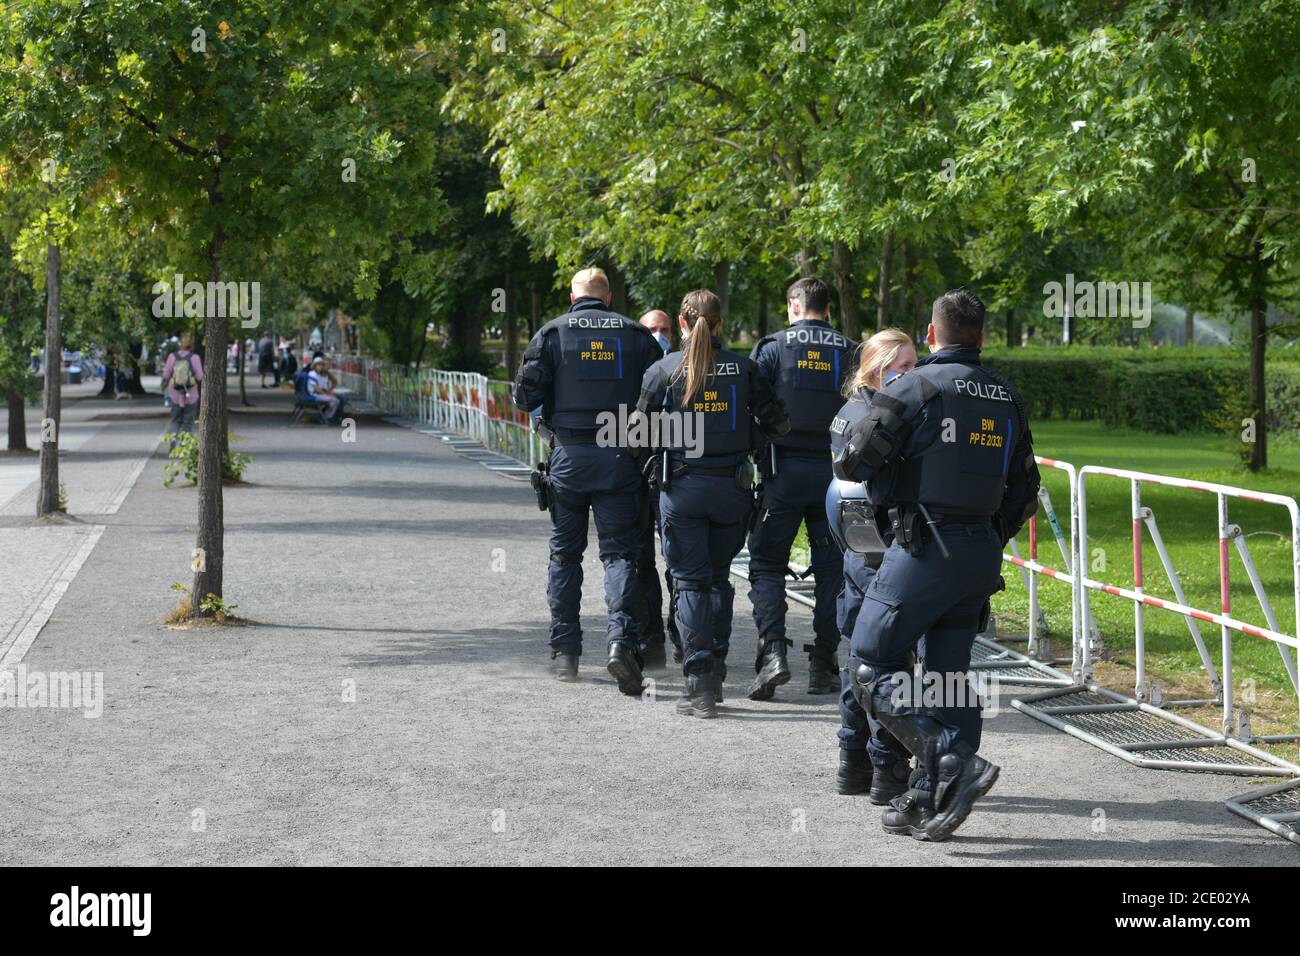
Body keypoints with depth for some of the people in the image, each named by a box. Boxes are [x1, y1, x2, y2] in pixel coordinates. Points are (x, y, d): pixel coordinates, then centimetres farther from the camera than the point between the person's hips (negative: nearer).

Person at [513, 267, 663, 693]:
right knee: (618, 551, 1)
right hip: (620, 459, 0)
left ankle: (565, 652, 15)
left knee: (565, 554, 11)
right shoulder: (636, 334, 5)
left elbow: (525, 394, -4)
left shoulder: (553, 332, 1)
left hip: (568, 456, 0)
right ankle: (621, 639, -19)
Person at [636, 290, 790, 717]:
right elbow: (776, 422, 0)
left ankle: (700, 684, -6)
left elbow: (641, 429, -1)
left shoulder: (665, 369, -5)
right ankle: (715, 674, 19)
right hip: (733, 487, 2)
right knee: (719, 578, 16)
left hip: (682, 487, -2)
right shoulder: (743, 368, 0)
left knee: (690, 582, 1)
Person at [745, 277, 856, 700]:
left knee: (767, 564, 4)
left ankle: (772, 650, -14)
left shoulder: (773, 347, -1)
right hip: (835, 472, 2)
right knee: (831, 568, 10)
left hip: (784, 471, -2)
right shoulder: (850, 353, 5)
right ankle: (823, 666, 10)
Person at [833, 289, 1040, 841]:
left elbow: (851, 461, -13)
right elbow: (1024, 493, 16)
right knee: (948, 675, 12)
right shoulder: (1006, 397, 13)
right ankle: (929, 803, 12)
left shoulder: (919, 386, -8)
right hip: (983, 556, 7)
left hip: (923, 549, -7)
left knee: (872, 667, -1)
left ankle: (953, 763, -14)